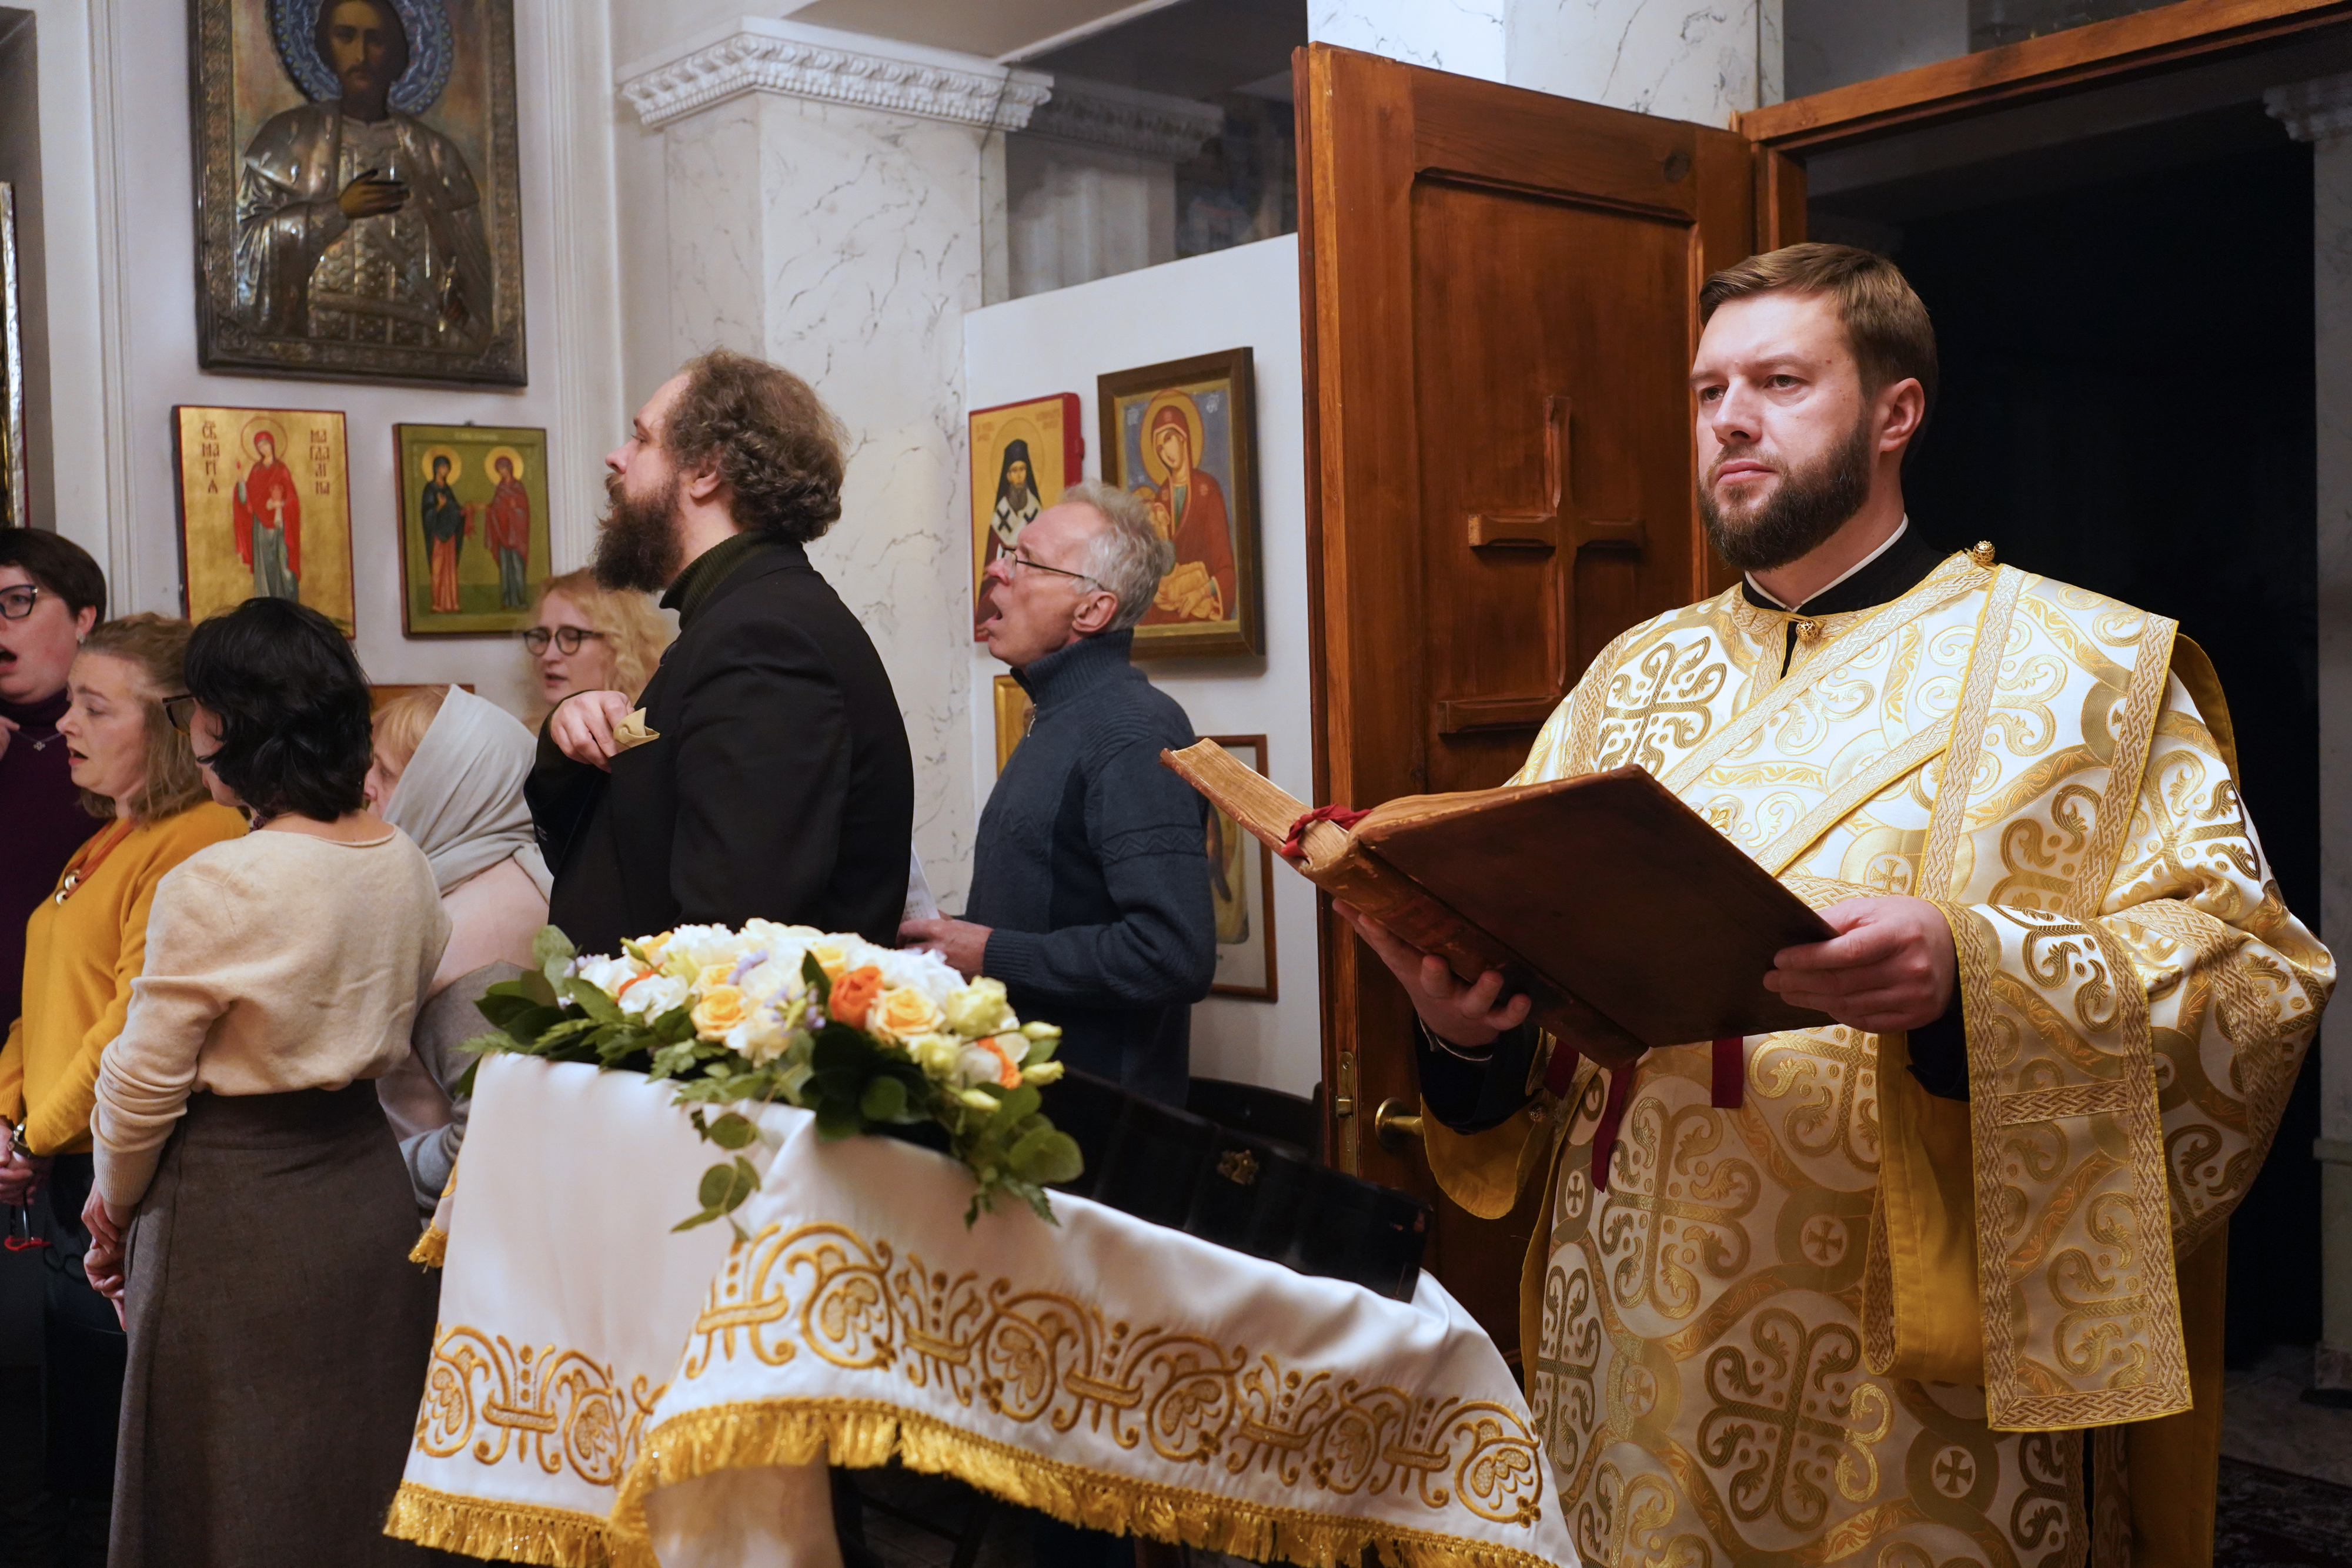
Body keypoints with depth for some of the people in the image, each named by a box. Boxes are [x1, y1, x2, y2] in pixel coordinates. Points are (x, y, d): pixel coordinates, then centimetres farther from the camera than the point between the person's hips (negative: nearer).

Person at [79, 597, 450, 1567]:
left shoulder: (215, 887, -21)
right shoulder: (407, 865, -1)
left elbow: (144, 1084, -12)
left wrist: (114, 1211, 6)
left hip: (233, 1221, -6)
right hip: (368, 1188, 6)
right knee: (359, 1482, 19)